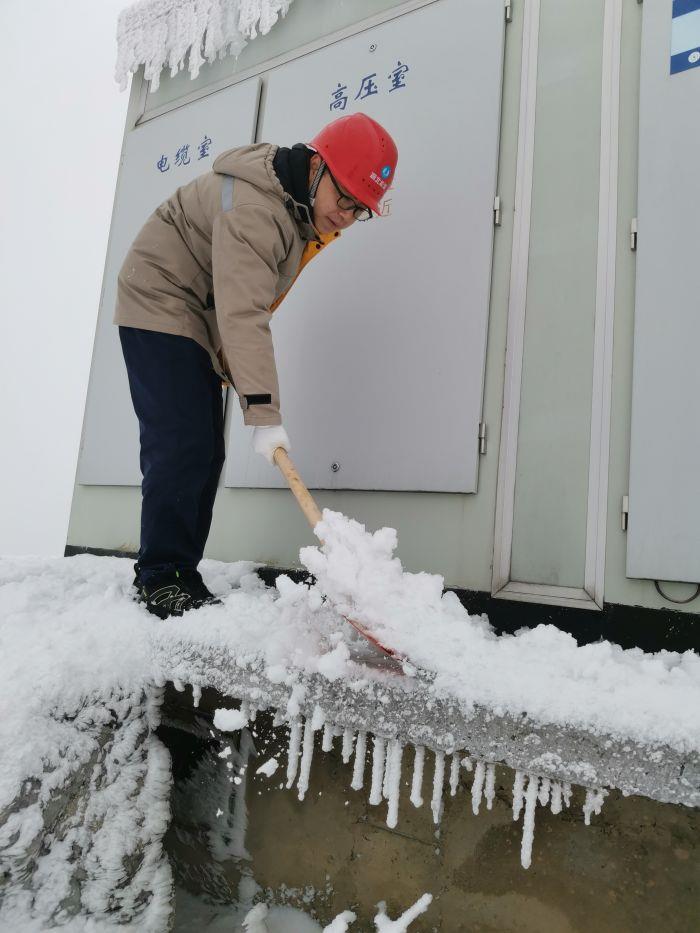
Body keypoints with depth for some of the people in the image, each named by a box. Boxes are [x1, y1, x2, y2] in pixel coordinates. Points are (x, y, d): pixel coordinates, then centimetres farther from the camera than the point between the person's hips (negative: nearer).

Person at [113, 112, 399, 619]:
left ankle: (184, 575, 9)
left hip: (201, 322, 9)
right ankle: (158, 577, -6)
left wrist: (231, 366, 5)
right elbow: (243, 313, -35)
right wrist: (265, 415, -38)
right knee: (180, 443, -16)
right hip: (159, 306, -8)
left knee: (206, 452, 3)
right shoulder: (252, 205, -28)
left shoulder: (310, 212, 3)